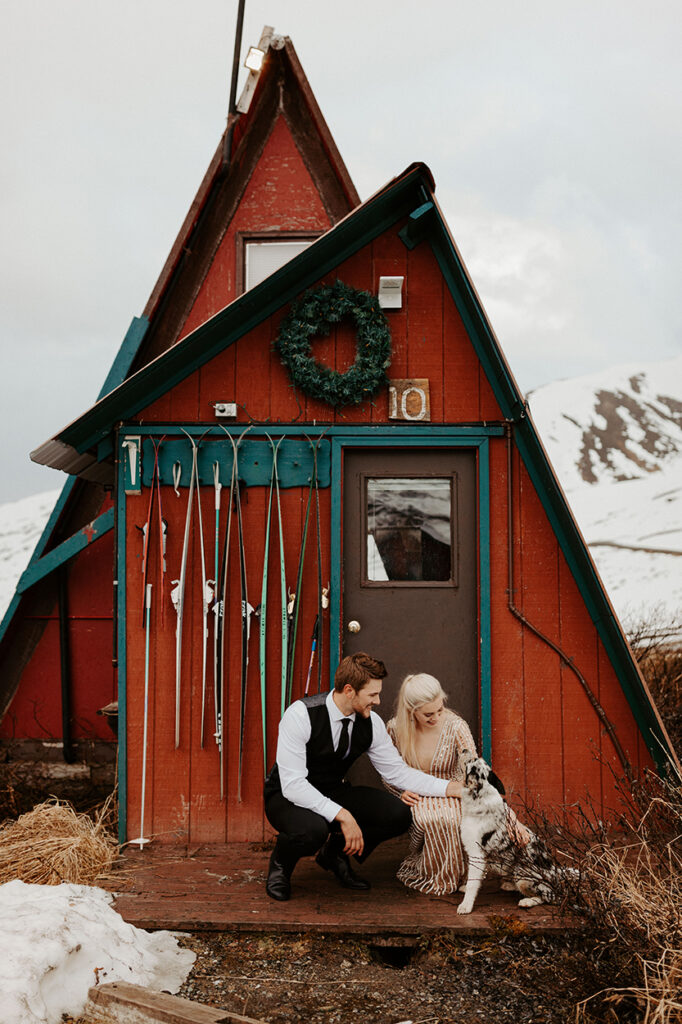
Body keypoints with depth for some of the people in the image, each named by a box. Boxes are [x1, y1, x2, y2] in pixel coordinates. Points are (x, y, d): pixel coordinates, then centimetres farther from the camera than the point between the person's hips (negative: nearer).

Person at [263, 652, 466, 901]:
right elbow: (292, 784, -30)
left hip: (333, 794, 5)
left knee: (398, 814, -16)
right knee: (312, 829, -39)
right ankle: (281, 863, -2)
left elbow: (397, 772, -1)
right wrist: (343, 815, -37)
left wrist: (453, 788, -11)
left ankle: (336, 853, 9)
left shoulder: (370, 722, -10)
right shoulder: (301, 715, -27)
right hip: (288, 796, -5)